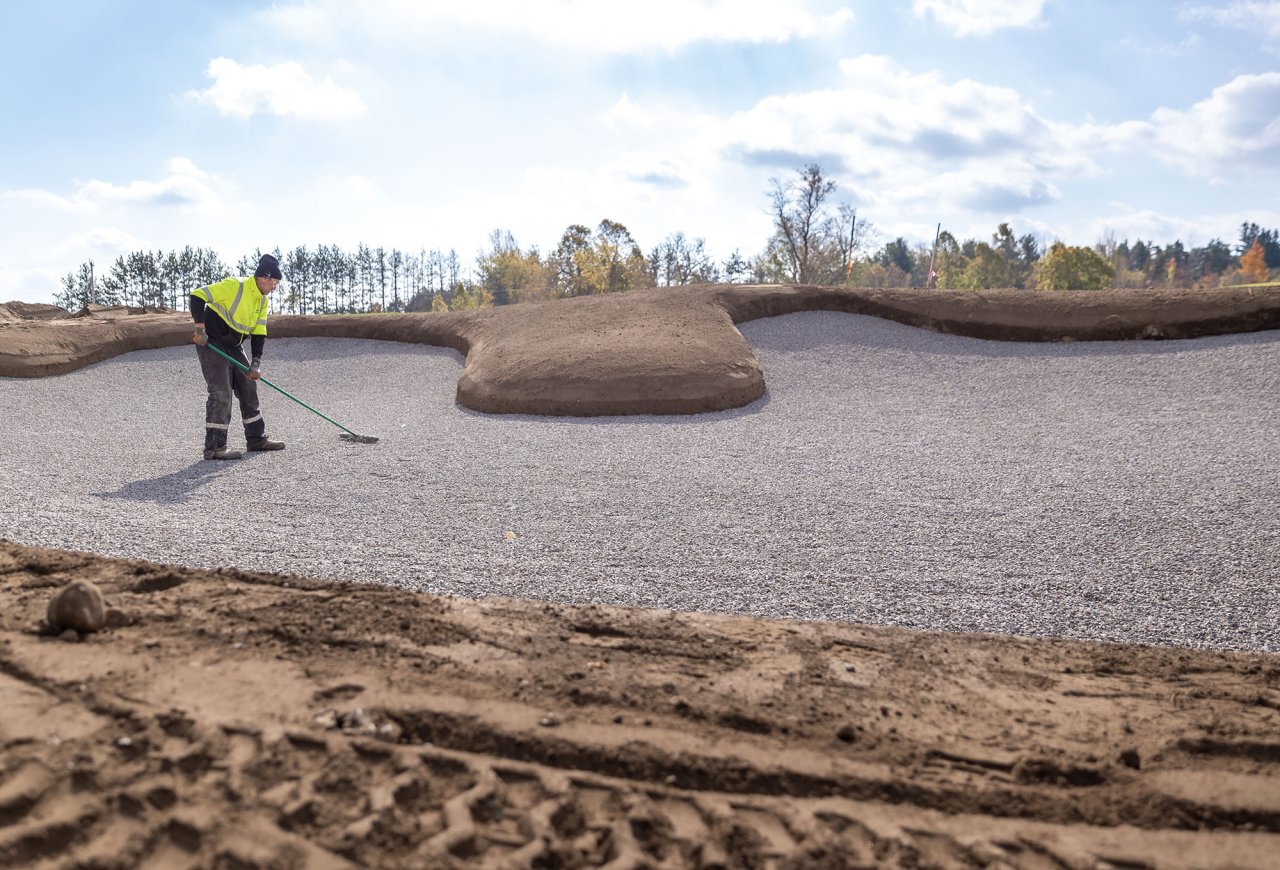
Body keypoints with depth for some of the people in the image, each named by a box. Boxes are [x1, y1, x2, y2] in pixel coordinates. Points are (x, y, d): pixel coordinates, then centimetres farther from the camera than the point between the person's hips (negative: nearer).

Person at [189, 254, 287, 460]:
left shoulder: (262, 300, 5)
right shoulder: (234, 286, -21)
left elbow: (259, 333, 4)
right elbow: (198, 296, -24)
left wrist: (255, 364, -6)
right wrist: (200, 329, -25)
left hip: (233, 347, 9)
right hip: (211, 343, -9)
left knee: (248, 387, 11)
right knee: (221, 392, -14)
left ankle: (256, 438, 21)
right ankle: (214, 447, -12)